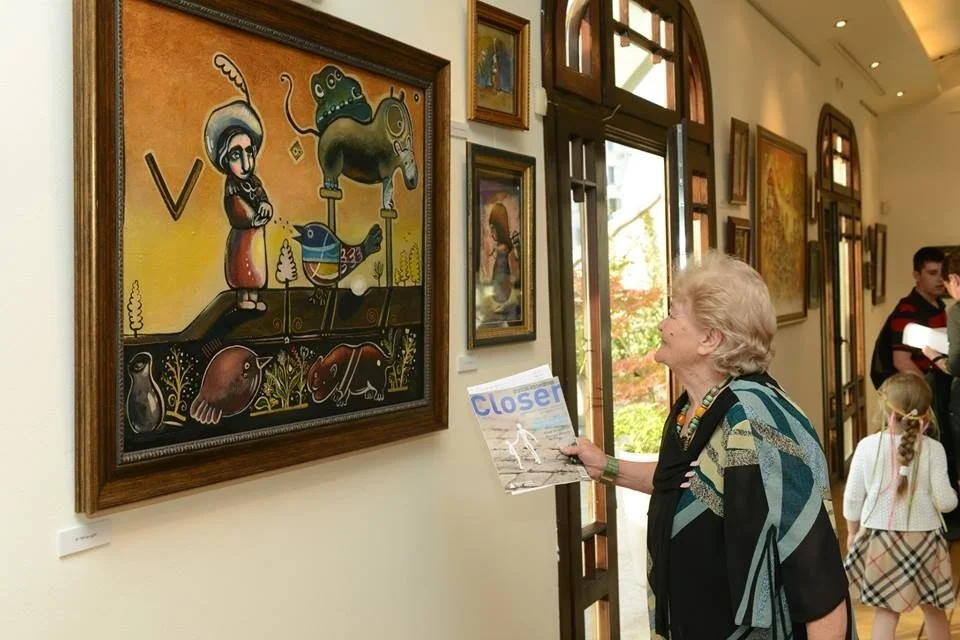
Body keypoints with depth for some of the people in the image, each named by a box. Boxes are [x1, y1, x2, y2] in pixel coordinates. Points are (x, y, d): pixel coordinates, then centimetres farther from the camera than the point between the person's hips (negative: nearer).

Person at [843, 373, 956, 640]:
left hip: (880, 539, 0)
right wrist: (952, 496, 14)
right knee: (933, 609, 20)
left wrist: (852, 531, 14)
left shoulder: (867, 446, -9)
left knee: (886, 610, 10)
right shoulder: (933, 449, -11)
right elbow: (944, 501, -10)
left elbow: (852, 497, -3)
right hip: (923, 538, 0)